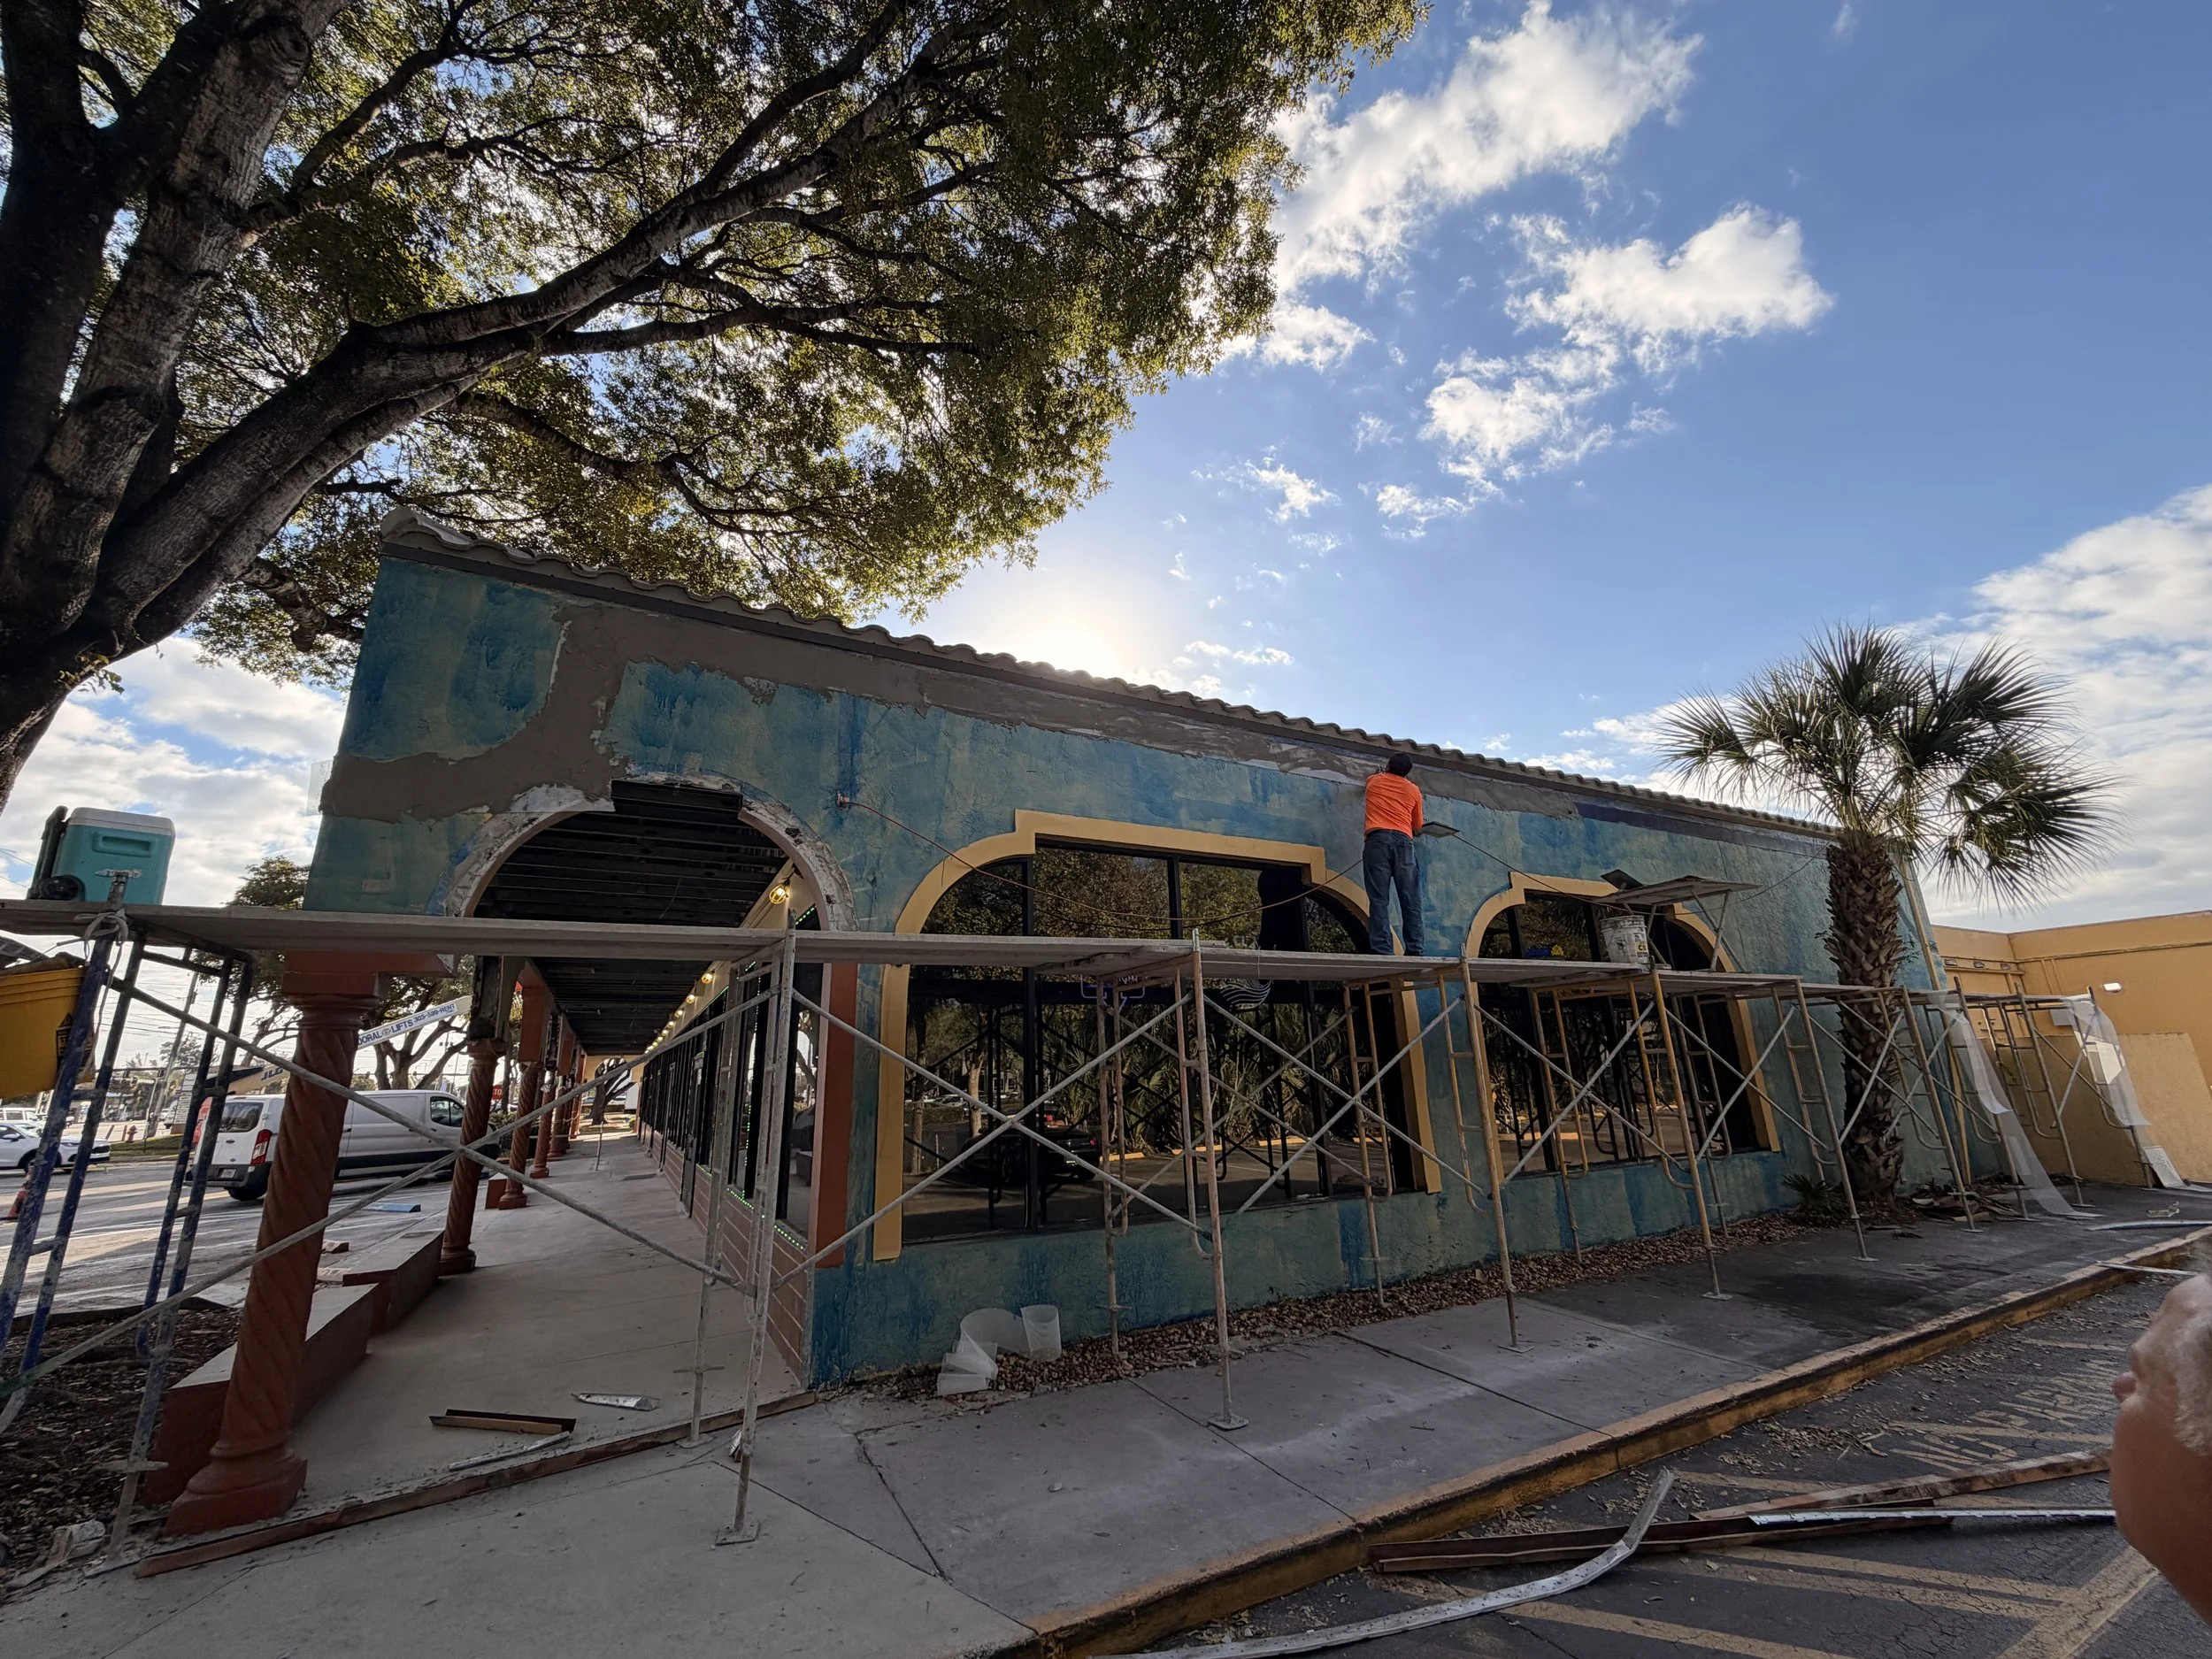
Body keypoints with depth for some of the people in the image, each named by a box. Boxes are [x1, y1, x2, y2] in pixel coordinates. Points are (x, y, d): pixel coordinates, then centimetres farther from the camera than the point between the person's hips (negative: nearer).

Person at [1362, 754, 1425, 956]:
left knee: (1379, 899, -10)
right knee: (1411, 901, -2)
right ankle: (1414, 951, -12)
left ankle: (1382, 952, -22)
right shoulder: (1413, 790, 21)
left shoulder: (1374, 781, 24)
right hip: (1403, 841, 1)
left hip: (1378, 839, 0)